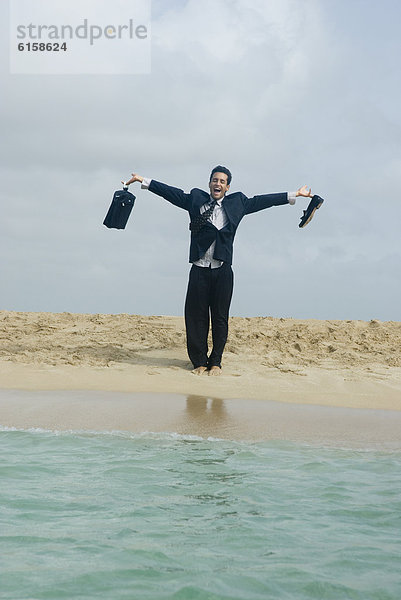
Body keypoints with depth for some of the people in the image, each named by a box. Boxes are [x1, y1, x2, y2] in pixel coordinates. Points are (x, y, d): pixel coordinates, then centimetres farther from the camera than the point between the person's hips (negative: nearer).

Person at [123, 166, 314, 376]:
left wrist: (295, 195, 14)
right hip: (199, 270, 0)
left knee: (220, 318, 3)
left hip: (223, 271, 0)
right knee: (197, 317, 1)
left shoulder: (237, 203, 12)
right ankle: (200, 362, 12)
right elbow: (173, 193, 11)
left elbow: (260, 201, 14)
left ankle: (215, 362, 14)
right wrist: (143, 181, 9)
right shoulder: (195, 199, 10)